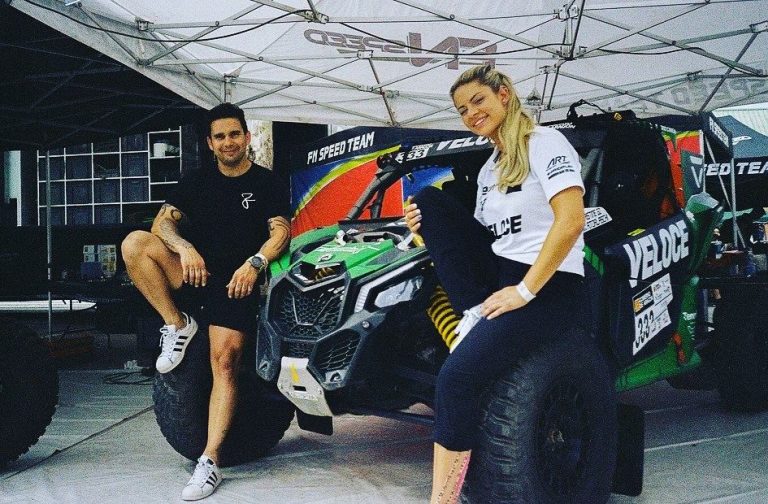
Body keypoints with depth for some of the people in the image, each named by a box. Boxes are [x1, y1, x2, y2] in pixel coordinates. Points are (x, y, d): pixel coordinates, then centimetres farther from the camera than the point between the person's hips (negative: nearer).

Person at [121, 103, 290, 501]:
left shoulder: (268, 184, 6)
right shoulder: (196, 183, 15)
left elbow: (280, 231, -5)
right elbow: (163, 221, 3)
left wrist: (254, 263, -24)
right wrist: (185, 248, -19)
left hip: (237, 279, -3)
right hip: (195, 269, 3)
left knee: (224, 362, -18)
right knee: (134, 243, -23)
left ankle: (210, 462, -15)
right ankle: (178, 326, -10)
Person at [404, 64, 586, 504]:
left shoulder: (545, 142, -5)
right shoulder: (489, 169, 19)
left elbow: (571, 222, -18)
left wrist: (525, 291, -20)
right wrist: (432, 233, -1)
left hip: (548, 286, -8)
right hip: (499, 274, 8)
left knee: (457, 376, -27)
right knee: (429, 199, -4)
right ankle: (475, 316, -12)